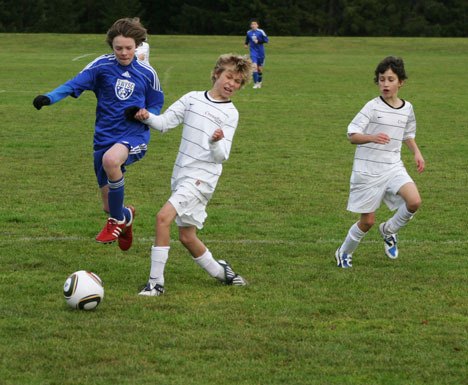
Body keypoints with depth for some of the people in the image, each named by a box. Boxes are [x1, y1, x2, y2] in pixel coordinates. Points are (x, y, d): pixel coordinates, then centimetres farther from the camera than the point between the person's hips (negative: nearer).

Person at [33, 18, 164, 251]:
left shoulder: (147, 73, -1)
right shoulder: (102, 65, -3)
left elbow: (156, 106, 10)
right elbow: (75, 84, -11)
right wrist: (49, 98, -27)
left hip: (134, 135, -2)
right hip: (105, 136, 2)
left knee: (111, 159, -38)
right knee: (109, 206, 7)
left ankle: (117, 220, -16)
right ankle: (125, 216, 48)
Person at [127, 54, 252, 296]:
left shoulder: (230, 113, -2)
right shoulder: (192, 99, 9)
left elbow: (222, 156, -7)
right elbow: (164, 123, 5)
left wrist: (216, 142, -28)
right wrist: (147, 117, -14)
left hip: (201, 178, -5)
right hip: (181, 175, 6)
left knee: (163, 217, -22)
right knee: (187, 236, 10)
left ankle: (156, 282, -17)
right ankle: (219, 271, 34)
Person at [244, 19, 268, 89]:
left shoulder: (261, 32, -9)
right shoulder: (248, 32, 2)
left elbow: (266, 40, -8)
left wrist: (259, 41, -20)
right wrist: (246, 44, 4)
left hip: (260, 52, -1)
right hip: (253, 52, 1)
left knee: (260, 68, 9)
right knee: (254, 66, -17)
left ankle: (259, 82, 31)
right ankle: (255, 83, -14)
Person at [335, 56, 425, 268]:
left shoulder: (407, 108, 5)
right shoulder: (372, 107, -11)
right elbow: (352, 135, -14)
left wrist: (416, 152, 9)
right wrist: (372, 137, -32)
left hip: (393, 167, 4)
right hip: (368, 170, -4)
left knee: (414, 201, -22)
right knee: (367, 221, 0)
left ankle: (389, 230, 9)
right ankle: (344, 253, 29)